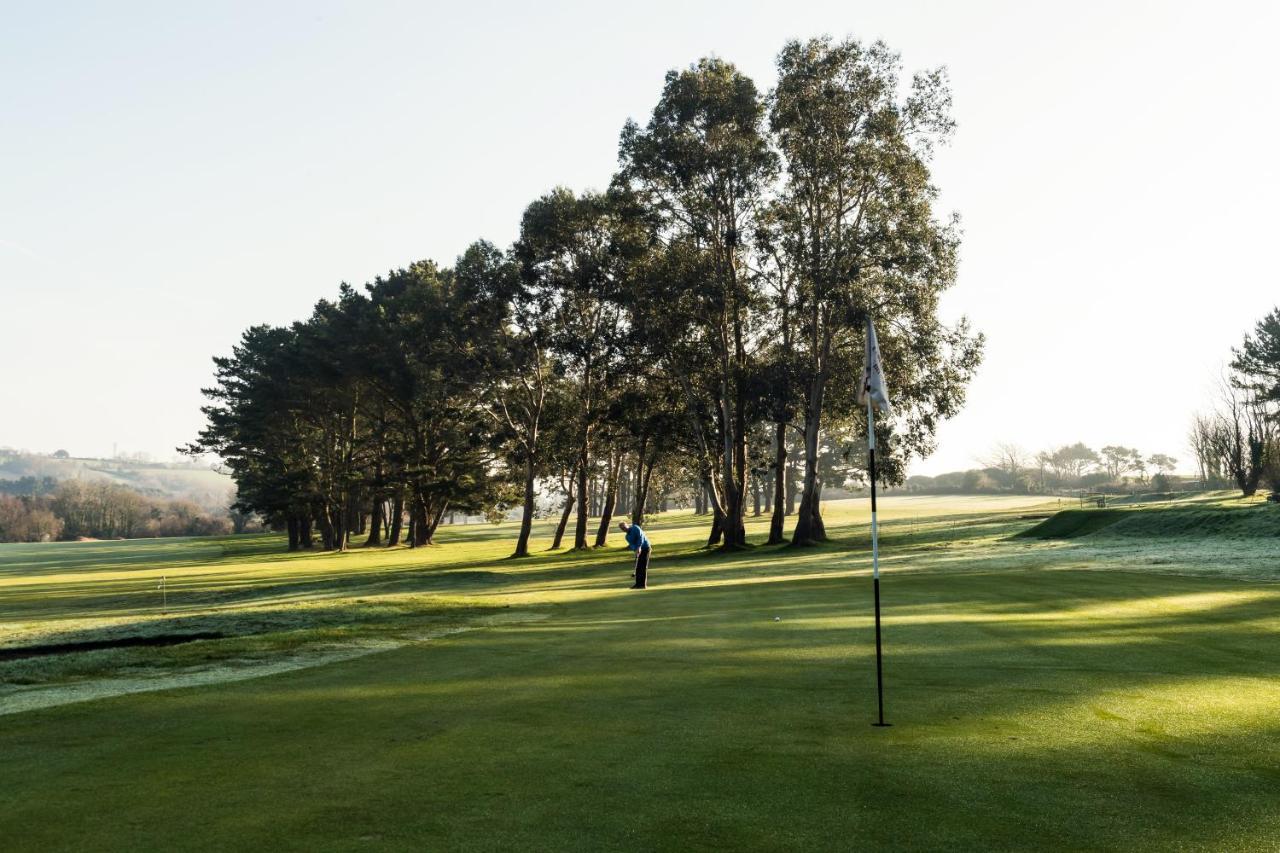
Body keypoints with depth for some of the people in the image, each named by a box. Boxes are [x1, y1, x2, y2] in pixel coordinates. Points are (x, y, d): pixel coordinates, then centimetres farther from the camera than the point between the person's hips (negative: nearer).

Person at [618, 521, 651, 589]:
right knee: (638, 567, 6)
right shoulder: (627, 536, 12)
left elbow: (641, 536, -22)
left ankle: (643, 584, -10)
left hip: (645, 548, -8)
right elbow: (632, 545, 0)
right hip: (638, 550, 8)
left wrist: (639, 547, -32)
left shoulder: (635, 528, -9)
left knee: (643, 567, -10)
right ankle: (638, 584, 11)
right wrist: (635, 549, -22)